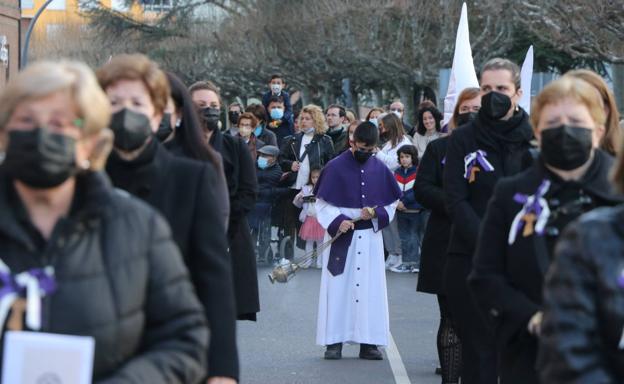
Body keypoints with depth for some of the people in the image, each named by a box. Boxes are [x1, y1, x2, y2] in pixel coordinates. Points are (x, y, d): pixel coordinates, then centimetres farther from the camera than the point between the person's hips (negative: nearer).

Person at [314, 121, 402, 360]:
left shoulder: (380, 169, 6)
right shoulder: (335, 167, -3)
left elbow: (392, 204, 12)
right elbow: (322, 204, -2)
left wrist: (375, 212, -8)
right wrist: (338, 221, -19)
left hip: (370, 237, 3)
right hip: (341, 237, -3)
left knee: (370, 290, 2)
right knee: (338, 288, -2)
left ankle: (368, 342, 5)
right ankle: (334, 342, 3)